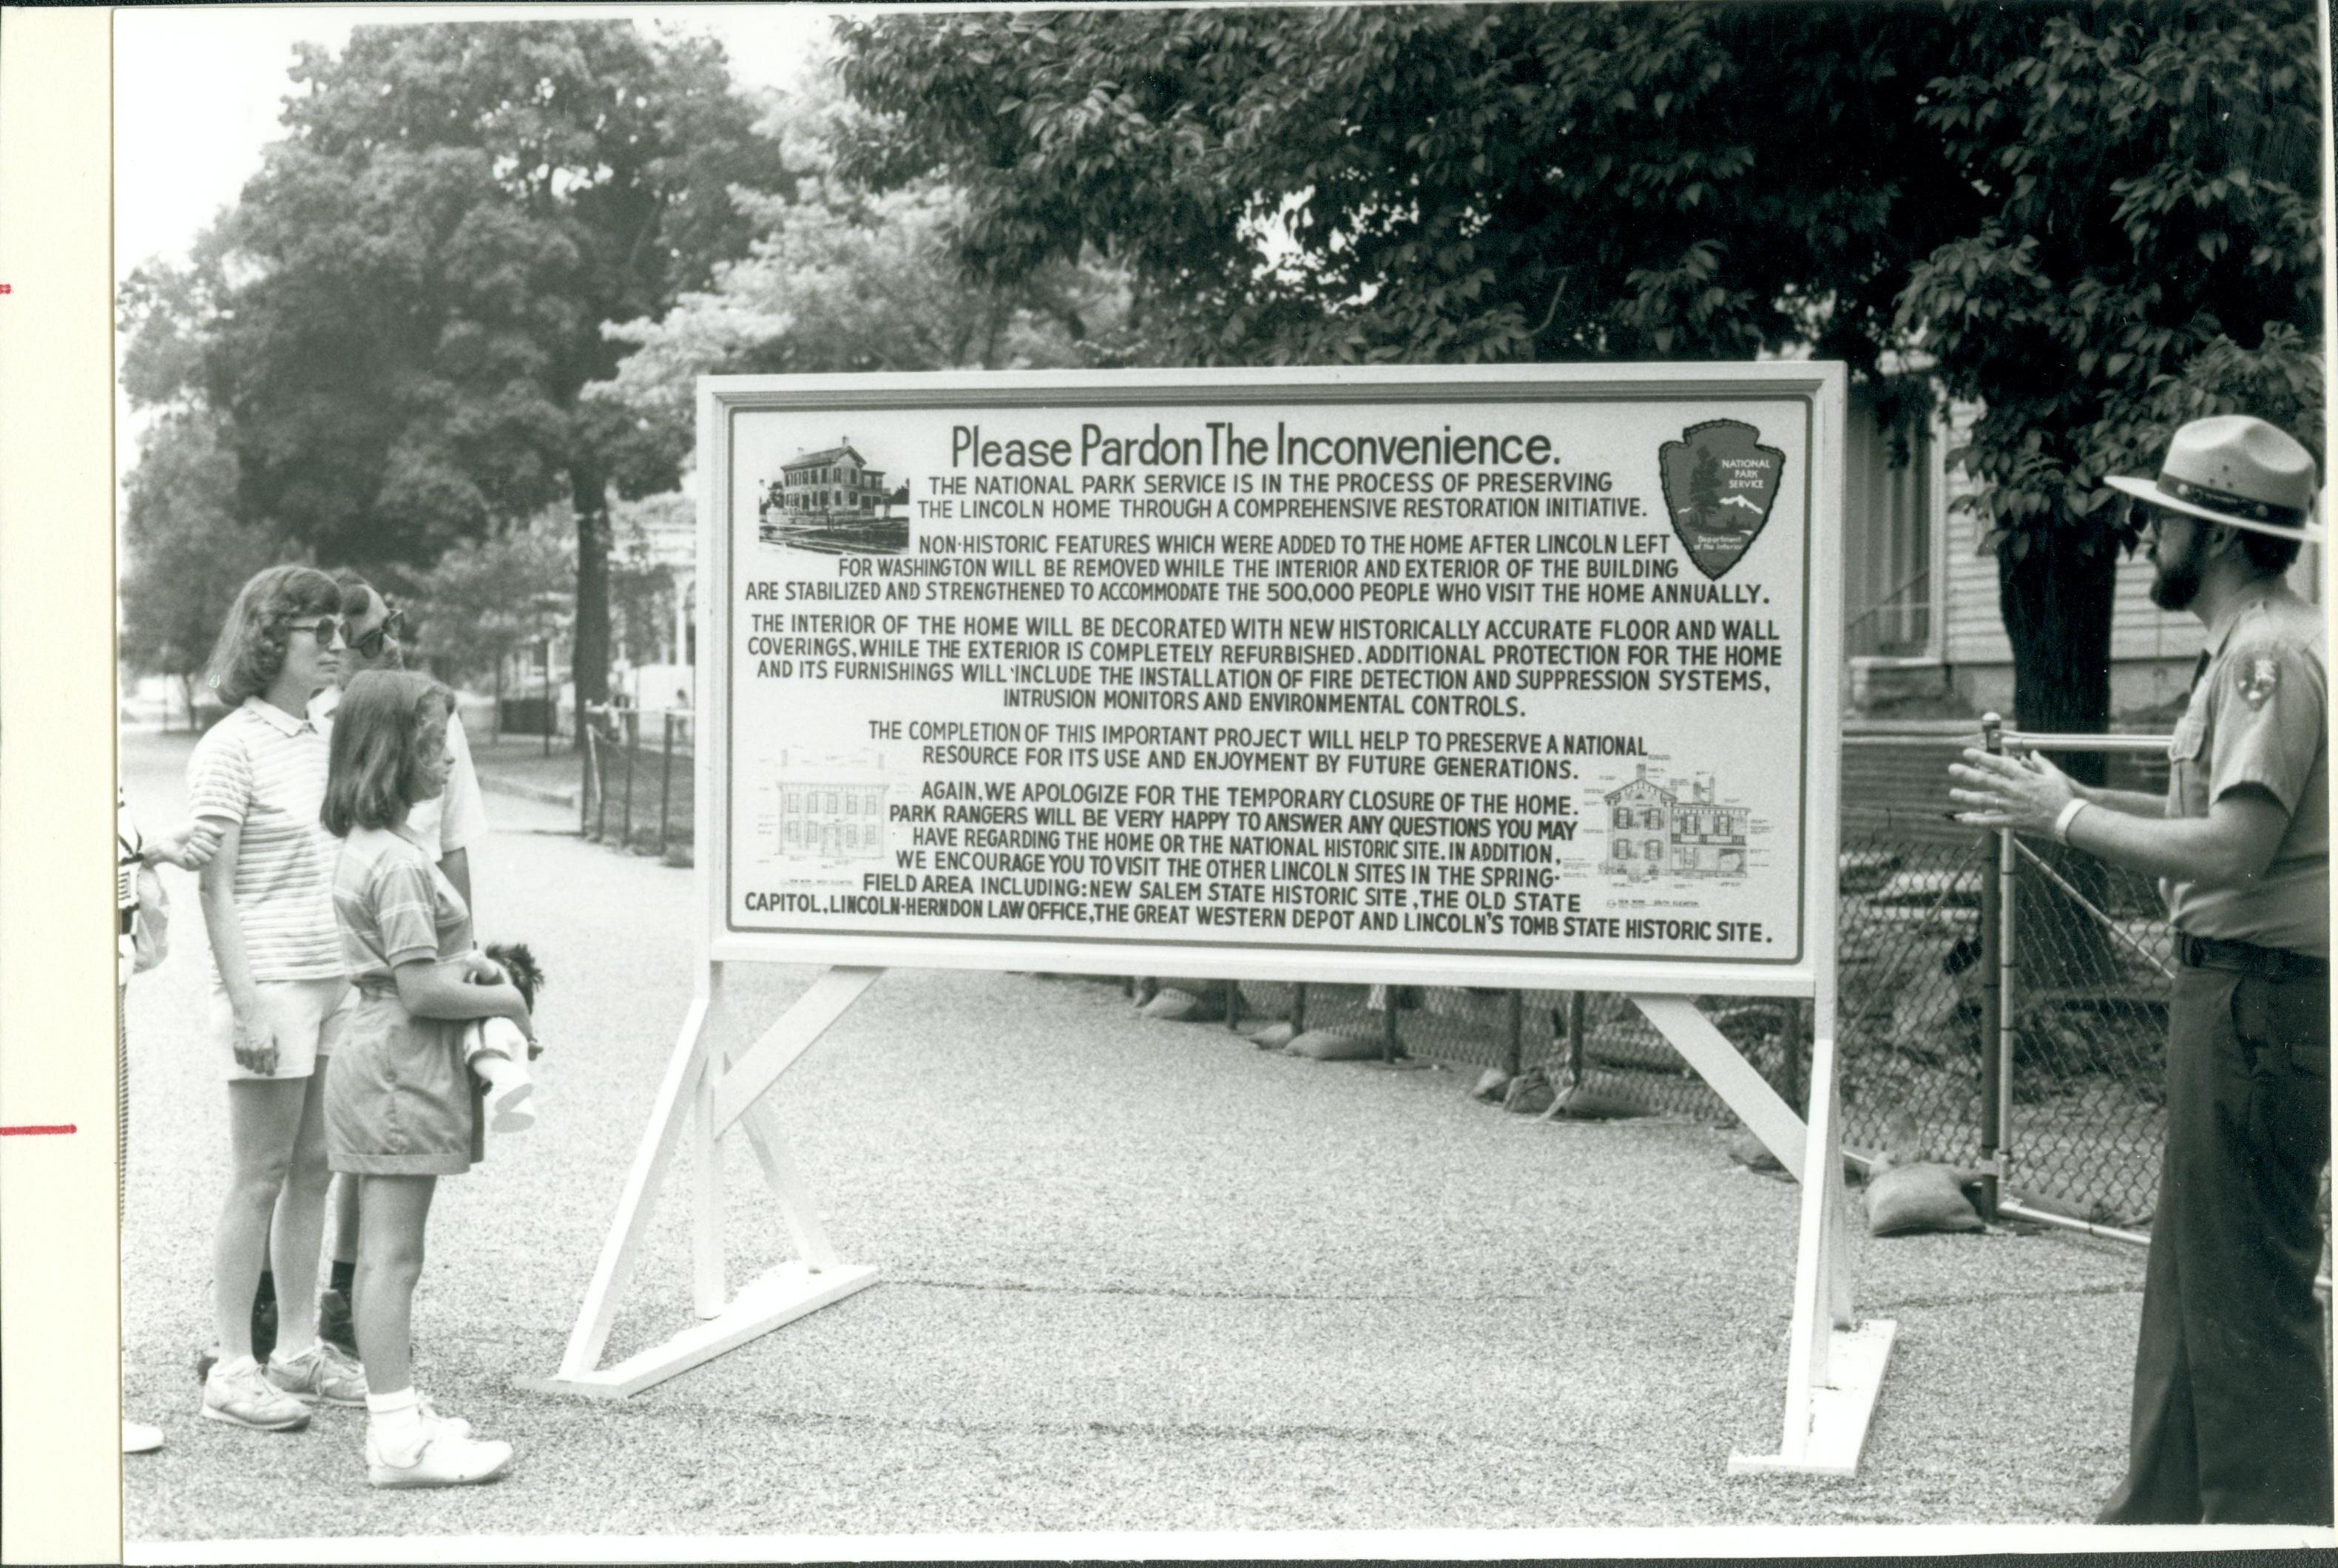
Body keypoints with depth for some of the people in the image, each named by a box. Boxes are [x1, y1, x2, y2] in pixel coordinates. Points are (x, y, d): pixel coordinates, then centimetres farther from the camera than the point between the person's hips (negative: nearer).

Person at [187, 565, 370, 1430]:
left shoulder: (316, 741, 13)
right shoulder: (232, 749, -10)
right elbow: (217, 889, -13)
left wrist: (361, 982, 19)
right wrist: (246, 1002, -18)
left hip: (331, 981, 7)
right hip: (270, 982, -7)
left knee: (313, 1170, 10)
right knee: (260, 1180, -3)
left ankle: (298, 1350, 19)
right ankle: (233, 1368, 4)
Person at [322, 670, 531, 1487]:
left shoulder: (365, 846, 11)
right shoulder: (397, 863, -20)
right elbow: (422, 992, -22)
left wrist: (463, 965, 10)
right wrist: (506, 999, -8)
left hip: (379, 1055, 10)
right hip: (402, 1063, -10)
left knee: (384, 1250, 15)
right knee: (393, 1252, -6)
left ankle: (398, 1412, 23)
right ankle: (399, 1438, -2)